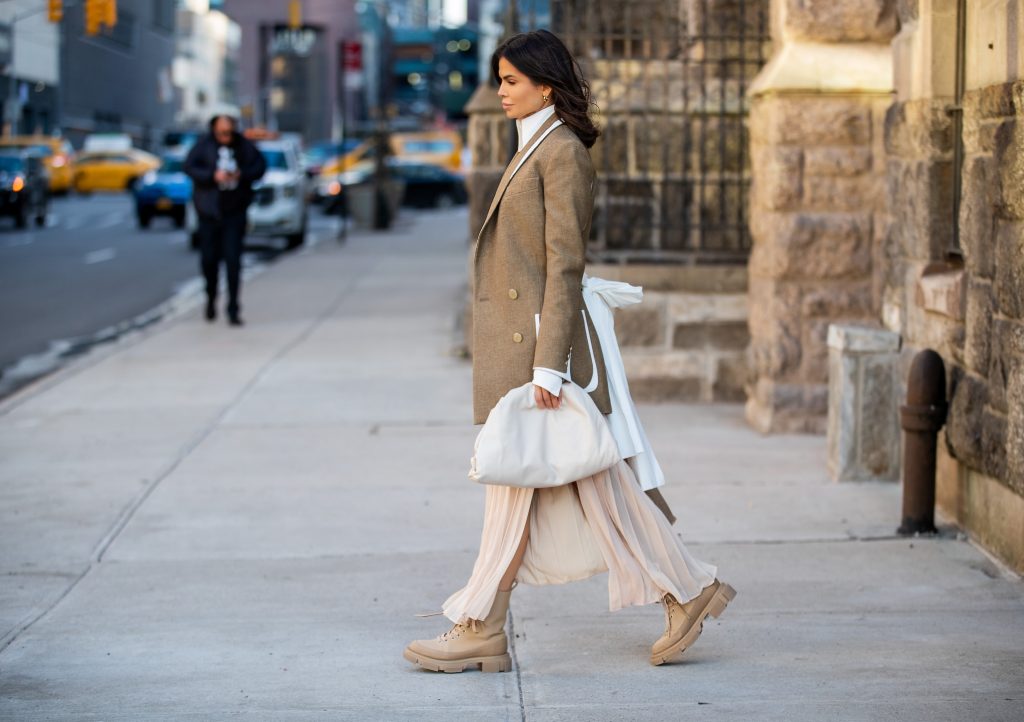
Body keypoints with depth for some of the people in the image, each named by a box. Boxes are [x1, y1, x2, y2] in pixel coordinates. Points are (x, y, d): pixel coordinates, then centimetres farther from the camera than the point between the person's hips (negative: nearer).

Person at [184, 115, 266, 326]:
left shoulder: (243, 145, 0)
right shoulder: (204, 144, -3)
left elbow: (260, 165, 5)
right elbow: (189, 166, -9)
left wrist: (242, 174, -13)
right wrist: (213, 176, -21)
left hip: (234, 211, 0)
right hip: (209, 211, 0)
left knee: (233, 259, -8)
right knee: (209, 259, 6)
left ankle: (233, 310, -6)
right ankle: (211, 299, 33)